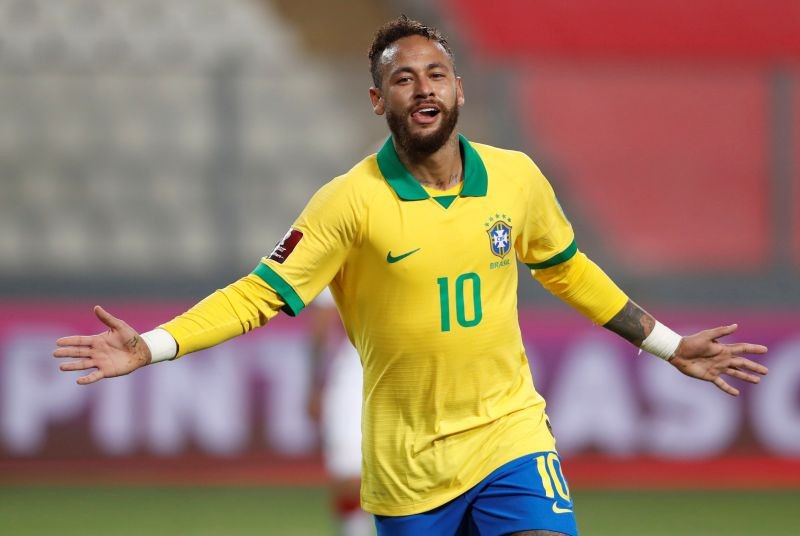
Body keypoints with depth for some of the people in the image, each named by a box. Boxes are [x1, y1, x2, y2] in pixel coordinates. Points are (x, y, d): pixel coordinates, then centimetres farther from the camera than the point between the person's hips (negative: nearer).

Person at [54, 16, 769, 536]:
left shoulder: (516, 177, 2)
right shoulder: (352, 200, -9)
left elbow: (567, 271, 19)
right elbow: (260, 295, -9)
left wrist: (670, 346, 23)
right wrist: (150, 348, -21)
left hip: (510, 434, 2)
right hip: (406, 463, -2)